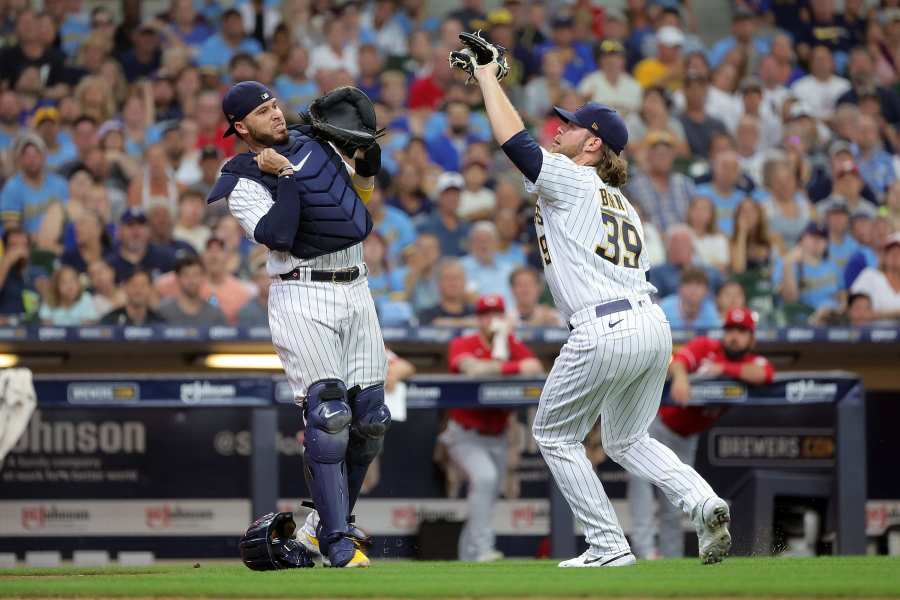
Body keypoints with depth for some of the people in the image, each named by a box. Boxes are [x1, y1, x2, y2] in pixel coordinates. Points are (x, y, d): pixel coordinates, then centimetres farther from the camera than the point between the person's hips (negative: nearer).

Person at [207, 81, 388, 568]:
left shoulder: (312, 140, 13)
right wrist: (286, 176, -17)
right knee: (328, 414, -15)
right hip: (303, 299, -7)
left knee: (370, 418, 5)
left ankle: (335, 521, 20)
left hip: (355, 290, 7)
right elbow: (277, 236, -21)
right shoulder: (242, 184, -6)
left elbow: (361, 189, 25)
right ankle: (335, 541, -12)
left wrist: (366, 157, 6)